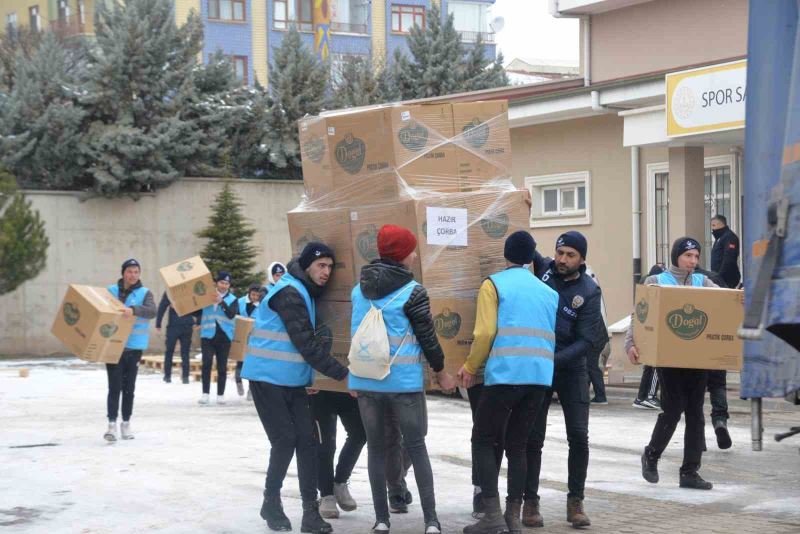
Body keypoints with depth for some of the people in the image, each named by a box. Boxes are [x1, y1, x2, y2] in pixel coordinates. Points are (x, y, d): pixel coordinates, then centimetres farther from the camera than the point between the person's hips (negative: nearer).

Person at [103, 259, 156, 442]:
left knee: (129, 387, 8)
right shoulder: (111, 291, 6)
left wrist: (134, 310, -35)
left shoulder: (144, 293, 1)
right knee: (115, 386, -8)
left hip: (134, 347, 0)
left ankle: (126, 424, 19)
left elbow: (152, 311, -18)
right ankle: (112, 424, -11)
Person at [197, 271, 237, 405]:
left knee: (222, 366, 4)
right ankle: (205, 393, -10)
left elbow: (231, 315, -12)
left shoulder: (232, 299, 6)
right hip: (207, 335, 0)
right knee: (207, 363, -13)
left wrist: (221, 302, -23)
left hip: (224, 336, 0)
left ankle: (220, 394, 12)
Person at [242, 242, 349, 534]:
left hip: (293, 381, 8)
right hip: (268, 378, -8)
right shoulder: (289, 293, -17)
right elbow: (306, 344, -21)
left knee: (307, 440, -1)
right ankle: (271, 503, 11)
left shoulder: (305, 292, 12)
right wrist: (343, 374, -20)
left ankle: (310, 510, 1)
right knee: (285, 439, -8)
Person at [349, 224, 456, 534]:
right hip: (404, 381, -4)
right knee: (416, 448, 4)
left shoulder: (358, 289, 7)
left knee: (376, 448, 11)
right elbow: (427, 337, -6)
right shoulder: (412, 292, -10)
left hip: (365, 381, 4)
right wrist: (441, 372, 8)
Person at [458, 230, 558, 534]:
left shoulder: (494, 284, 2)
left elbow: (485, 333, -8)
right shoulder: (549, 292, 19)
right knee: (517, 445, 13)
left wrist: (470, 368, 3)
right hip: (540, 376, 5)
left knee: (483, 441, 4)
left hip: (505, 374, -5)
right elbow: (554, 337, 14)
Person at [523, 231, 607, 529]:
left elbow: (588, 341, -14)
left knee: (579, 436, -5)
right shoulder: (542, 272, -5)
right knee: (533, 437, 1)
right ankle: (530, 501, 10)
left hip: (571, 369, -1)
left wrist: (555, 359, -26)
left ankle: (575, 502, 8)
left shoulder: (589, 292, -10)